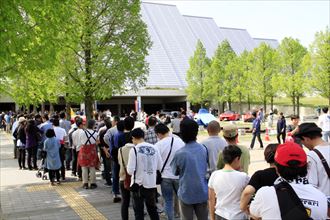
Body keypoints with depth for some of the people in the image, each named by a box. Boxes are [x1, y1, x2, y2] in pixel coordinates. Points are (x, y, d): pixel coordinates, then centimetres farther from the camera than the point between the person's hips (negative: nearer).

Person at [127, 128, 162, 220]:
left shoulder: (134, 149, -14)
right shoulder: (154, 148, -2)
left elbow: (130, 170, -15)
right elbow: (160, 166, 4)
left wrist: (128, 167, 5)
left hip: (139, 184, -4)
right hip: (151, 184, 4)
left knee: (138, 210, 9)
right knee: (152, 208, 19)